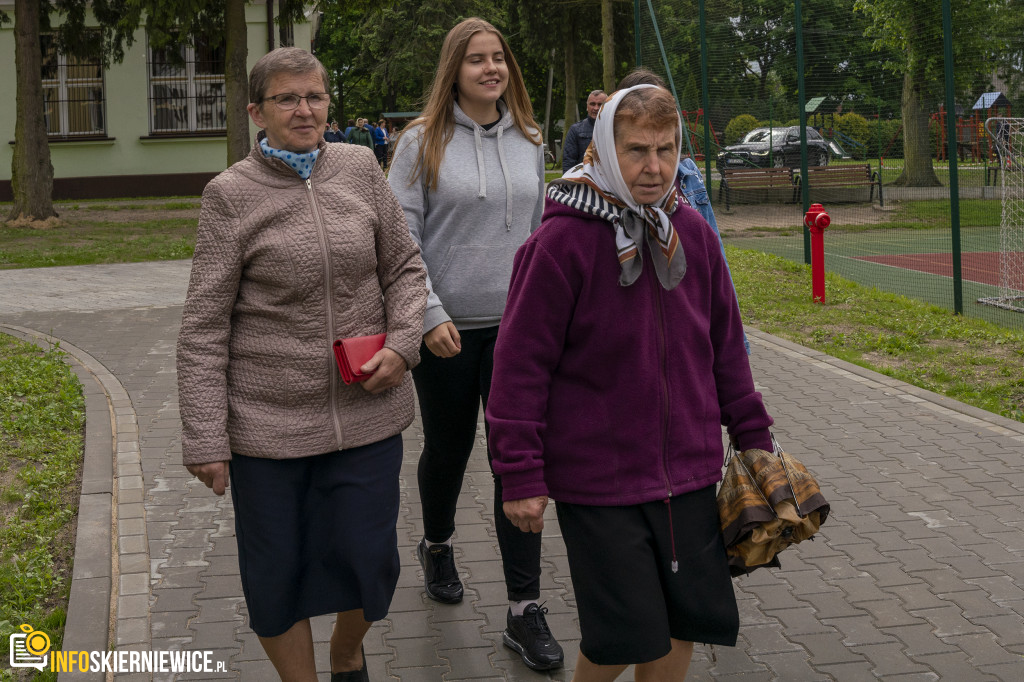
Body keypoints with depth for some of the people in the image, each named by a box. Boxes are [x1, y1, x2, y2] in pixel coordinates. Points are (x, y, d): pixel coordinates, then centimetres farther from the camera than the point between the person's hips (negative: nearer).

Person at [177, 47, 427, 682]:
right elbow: (204, 326, -6)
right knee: (277, 571, 9)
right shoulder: (232, 194, -6)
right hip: (266, 422, -2)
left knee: (369, 558, 10)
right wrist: (205, 438, -9)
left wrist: (402, 344, -6)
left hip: (367, 412, 3)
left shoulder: (361, 167, 3)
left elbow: (405, 267, 12)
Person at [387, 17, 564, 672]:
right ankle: (437, 546, 45)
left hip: (517, 325, 2)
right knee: (447, 450, 15)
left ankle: (525, 610, 3)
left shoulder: (529, 142, 8)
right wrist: (429, 315, -15)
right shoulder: (423, 142, -4)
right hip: (446, 329, -2)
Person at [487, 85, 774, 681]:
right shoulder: (562, 240, -13)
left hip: (689, 473, 5)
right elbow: (521, 364, -12)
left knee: (686, 620, 11)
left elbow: (725, 346, 14)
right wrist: (521, 476, -12)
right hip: (598, 479, -5)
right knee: (624, 634, -1)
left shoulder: (693, 232, 5)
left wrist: (754, 437, 15)